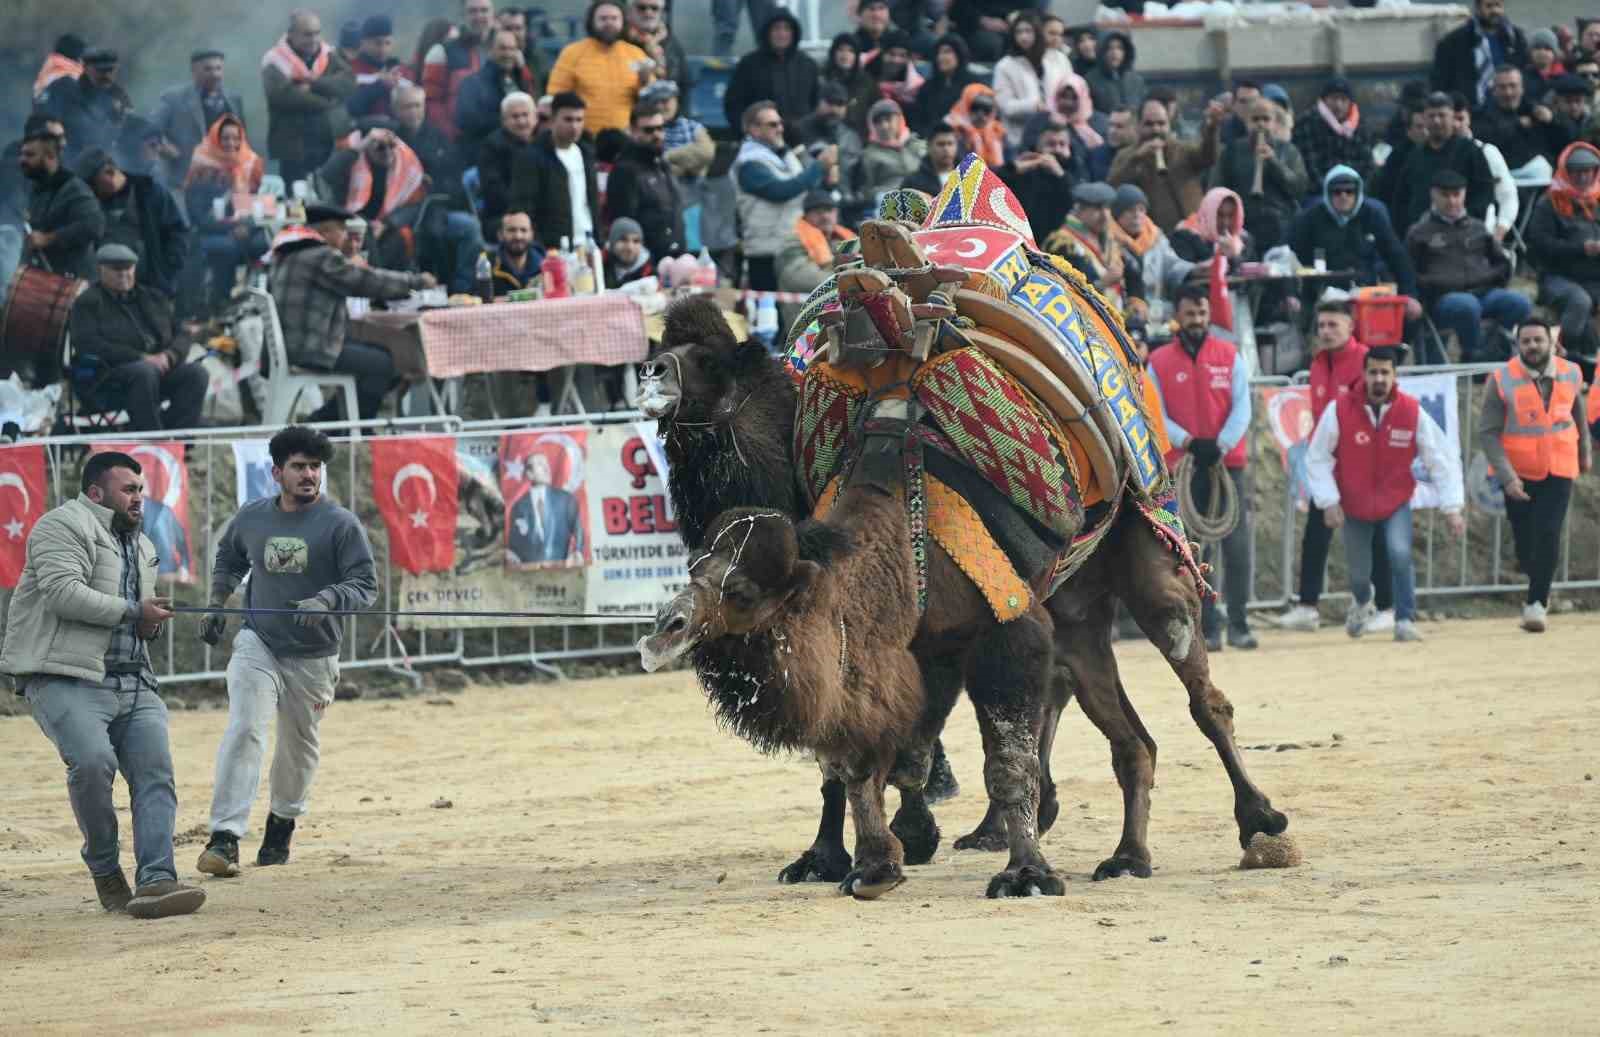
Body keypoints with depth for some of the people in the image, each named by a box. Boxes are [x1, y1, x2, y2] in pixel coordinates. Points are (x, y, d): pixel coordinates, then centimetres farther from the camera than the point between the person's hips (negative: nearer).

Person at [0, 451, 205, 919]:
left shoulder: (140, 546, 25)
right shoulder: (65, 526, -3)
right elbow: (63, 592, -18)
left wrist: (152, 623, 14)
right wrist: (132, 612, -13)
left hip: (132, 683, 8)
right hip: (66, 680, -8)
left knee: (155, 771, -10)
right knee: (92, 760, -27)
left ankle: (155, 881, -19)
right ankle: (104, 870, -7)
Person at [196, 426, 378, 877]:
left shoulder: (340, 525, -10)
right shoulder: (251, 518, 1)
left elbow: (365, 586, -13)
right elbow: (228, 558, 22)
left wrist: (326, 601, -31)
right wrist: (216, 604, 11)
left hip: (313, 656, -1)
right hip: (257, 643, 1)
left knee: (300, 746, 13)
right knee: (244, 731, -18)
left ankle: (282, 824, 40)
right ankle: (225, 838, -24)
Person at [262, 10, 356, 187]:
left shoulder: (328, 56, 11)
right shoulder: (276, 61, -4)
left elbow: (348, 82, -5)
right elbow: (284, 95, -20)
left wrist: (314, 83, -19)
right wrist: (327, 102, -12)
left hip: (334, 146, 4)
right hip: (295, 151, -4)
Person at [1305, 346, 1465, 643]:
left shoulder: (1413, 412, -15)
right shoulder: (1340, 410, -17)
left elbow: (1442, 459, -9)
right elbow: (1317, 458, -8)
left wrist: (1451, 508, -12)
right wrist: (1329, 501, -14)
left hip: (1396, 503, -1)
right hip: (1353, 505, 1)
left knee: (1401, 554, -24)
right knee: (1358, 568, 13)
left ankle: (1405, 621, -10)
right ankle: (1362, 603, 48)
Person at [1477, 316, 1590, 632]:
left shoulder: (1570, 374, -3)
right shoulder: (1501, 381, -13)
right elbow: (1487, 432, -15)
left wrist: (1584, 450, 29)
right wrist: (1506, 475, -25)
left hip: (1559, 471, 1)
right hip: (1518, 473, -1)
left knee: (1548, 535, -15)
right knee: (1525, 541, 6)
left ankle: (1537, 603, -8)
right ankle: (1540, 589, 35)